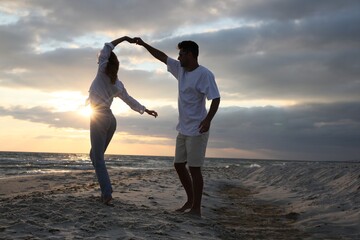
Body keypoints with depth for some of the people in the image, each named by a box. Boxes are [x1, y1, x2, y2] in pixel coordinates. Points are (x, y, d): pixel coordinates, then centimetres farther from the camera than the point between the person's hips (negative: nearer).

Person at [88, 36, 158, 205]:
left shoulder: (102, 72, -1)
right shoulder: (117, 84, 14)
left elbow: (106, 48, 1)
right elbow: (129, 100, 17)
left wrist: (124, 38, 4)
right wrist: (146, 110, 26)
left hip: (99, 118, -7)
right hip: (110, 119, 7)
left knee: (98, 157, -7)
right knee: (95, 155, 17)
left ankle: (107, 193, -15)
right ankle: (105, 191, 14)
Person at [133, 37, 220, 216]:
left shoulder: (204, 74, -14)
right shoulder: (180, 69, 10)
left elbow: (216, 98, -19)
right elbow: (162, 57, 20)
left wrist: (208, 119, -31)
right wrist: (144, 44, 20)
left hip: (196, 130, -9)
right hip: (183, 129, 9)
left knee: (194, 168, -5)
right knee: (179, 165, 13)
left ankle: (196, 208, 3)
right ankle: (190, 201, 25)